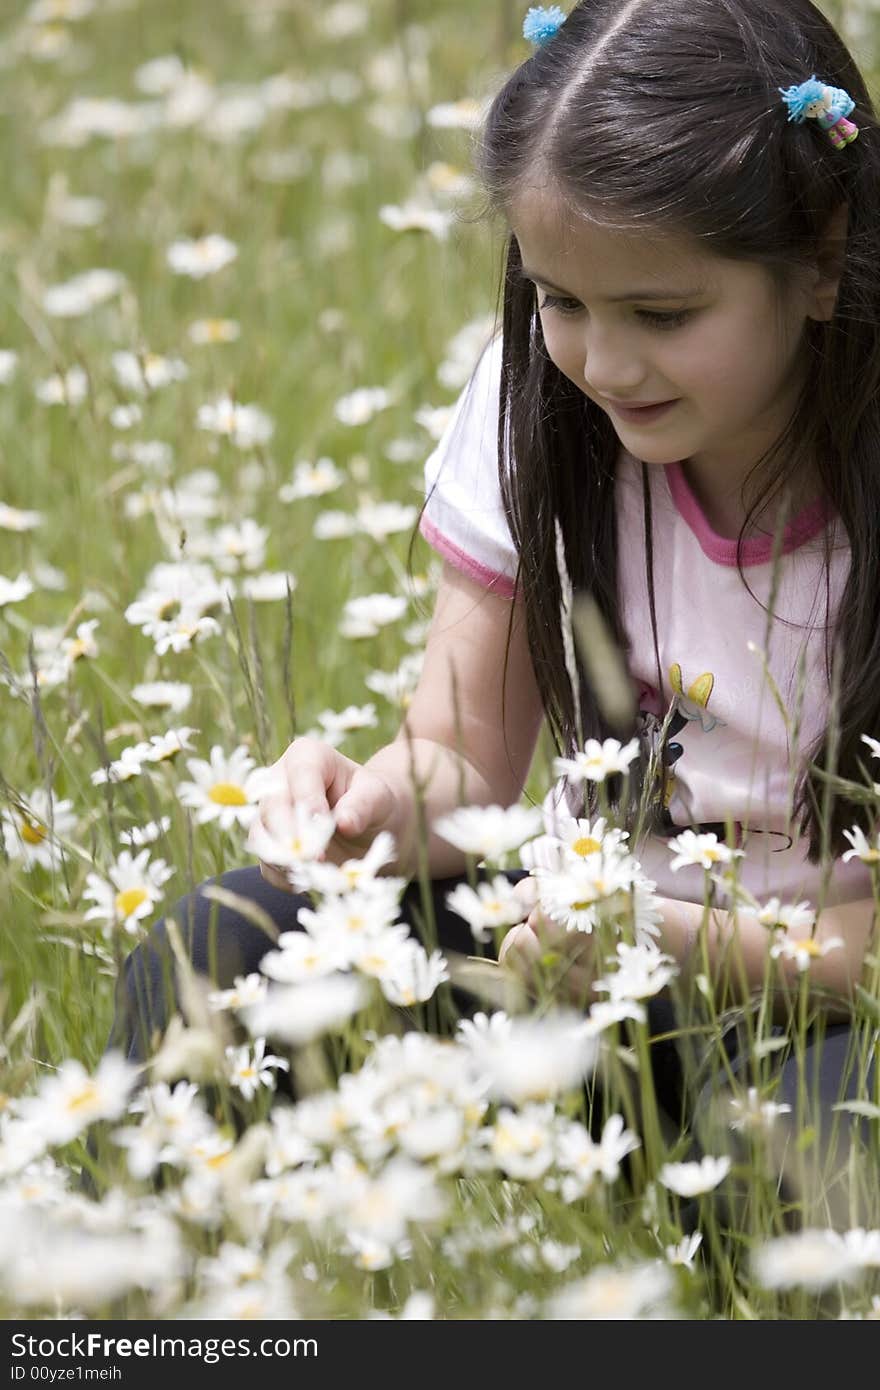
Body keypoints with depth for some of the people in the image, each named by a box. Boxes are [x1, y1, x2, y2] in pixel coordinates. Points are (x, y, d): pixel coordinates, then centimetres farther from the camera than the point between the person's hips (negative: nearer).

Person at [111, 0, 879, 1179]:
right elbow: (466, 763, 1)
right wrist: (386, 805, -23)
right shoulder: (536, 408, -5)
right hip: (588, 921, 4)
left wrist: (686, 945, -32)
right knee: (206, 960, -20)